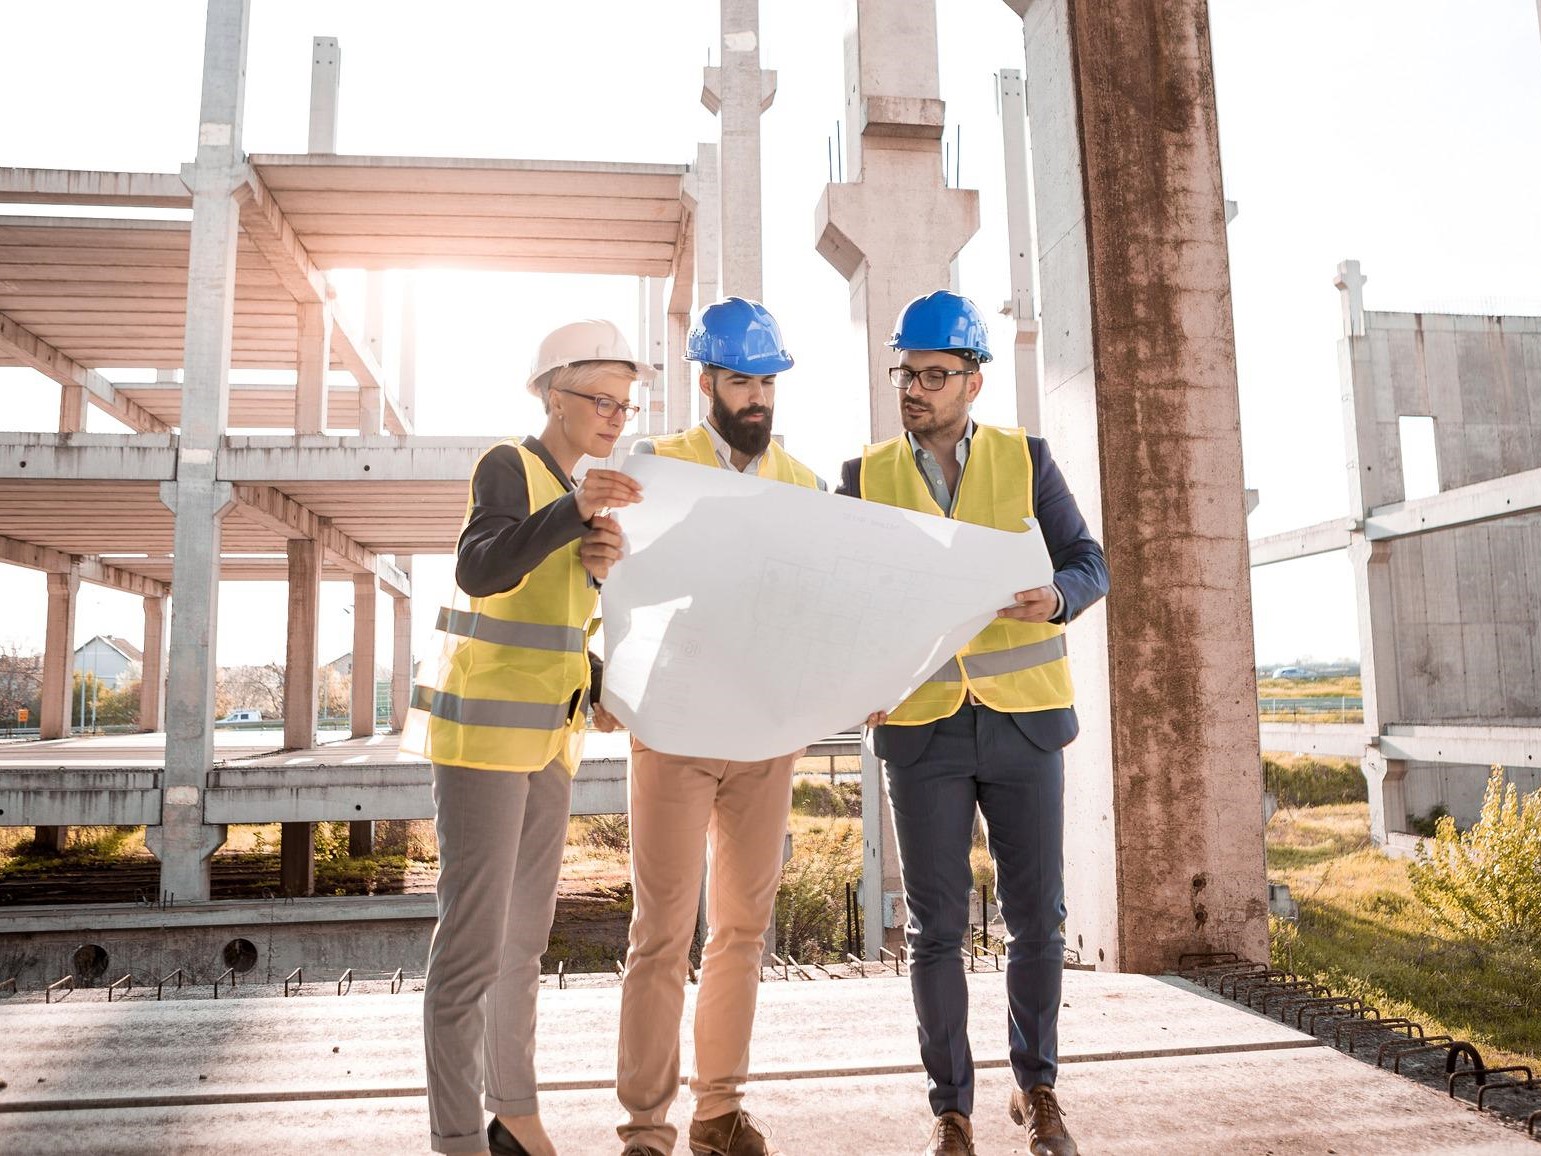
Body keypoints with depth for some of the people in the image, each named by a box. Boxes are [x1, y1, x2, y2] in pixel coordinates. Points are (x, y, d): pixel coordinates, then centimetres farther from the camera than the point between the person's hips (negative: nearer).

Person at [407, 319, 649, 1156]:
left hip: (548, 732, 8)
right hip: (484, 728, -8)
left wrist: (599, 566, -5)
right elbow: (479, 570, -27)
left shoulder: (575, 486, 15)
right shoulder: (509, 467, -9)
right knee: (473, 938, -7)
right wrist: (574, 511, -39)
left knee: (527, 931, 13)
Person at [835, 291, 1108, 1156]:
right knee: (937, 927, 3)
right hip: (922, 727, 0)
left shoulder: (1027, 459, 2)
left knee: (1038, 919, 7)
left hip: (1024, 719, 0)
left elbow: (1089, 565, -1)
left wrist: (1055, 598, -25)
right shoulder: (867, 477, 3)